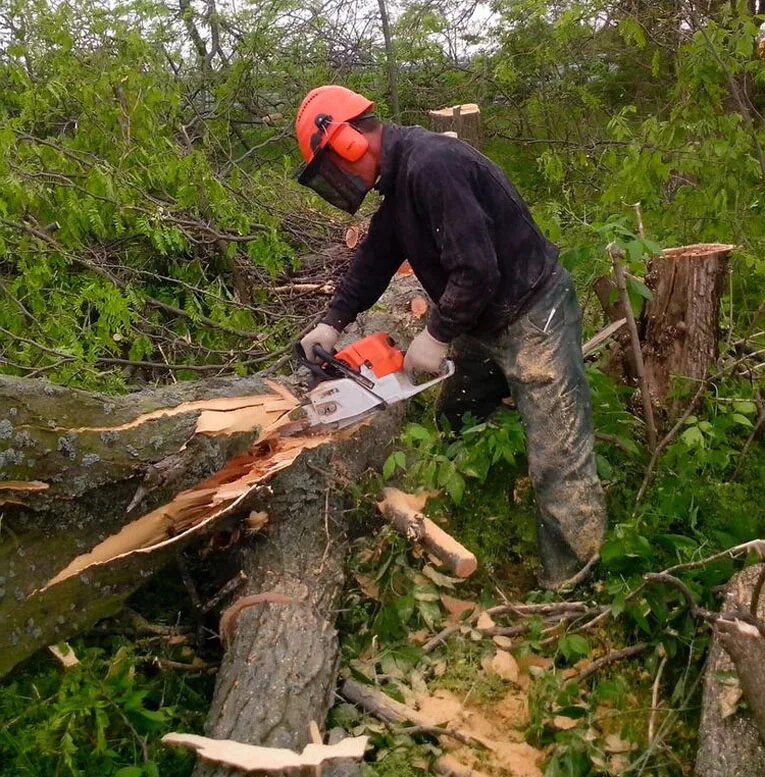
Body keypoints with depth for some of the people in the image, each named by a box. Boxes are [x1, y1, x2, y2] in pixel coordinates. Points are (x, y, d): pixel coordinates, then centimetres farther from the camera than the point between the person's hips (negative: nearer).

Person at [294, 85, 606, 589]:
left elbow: (476, 268, -29)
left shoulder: (430, 164, -25)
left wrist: (437, 336, -17)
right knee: (452, 430, 23)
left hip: (533, 319, -11)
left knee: (559, 466, -6)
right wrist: (334, 322, 11)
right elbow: (377, 255, 17)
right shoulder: (399, 176, 8)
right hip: (483, 322, 11)